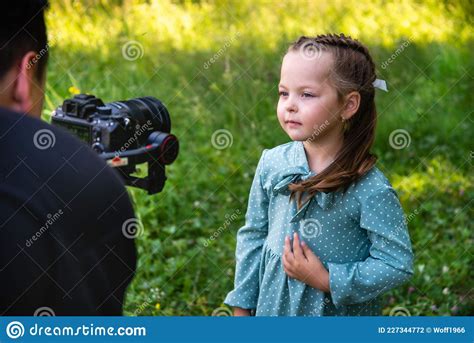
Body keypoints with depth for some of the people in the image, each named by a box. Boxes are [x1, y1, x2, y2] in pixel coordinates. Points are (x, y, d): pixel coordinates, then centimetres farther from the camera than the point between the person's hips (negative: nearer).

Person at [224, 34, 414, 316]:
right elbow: (253, 236, 2)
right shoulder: (271, 163, -8)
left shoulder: (371, 189, -21)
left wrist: (327, 280, -21)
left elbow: (398, 265, -17)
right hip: (272, 305, 4)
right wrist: (241, 307, 5)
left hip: (340, 311, -3)